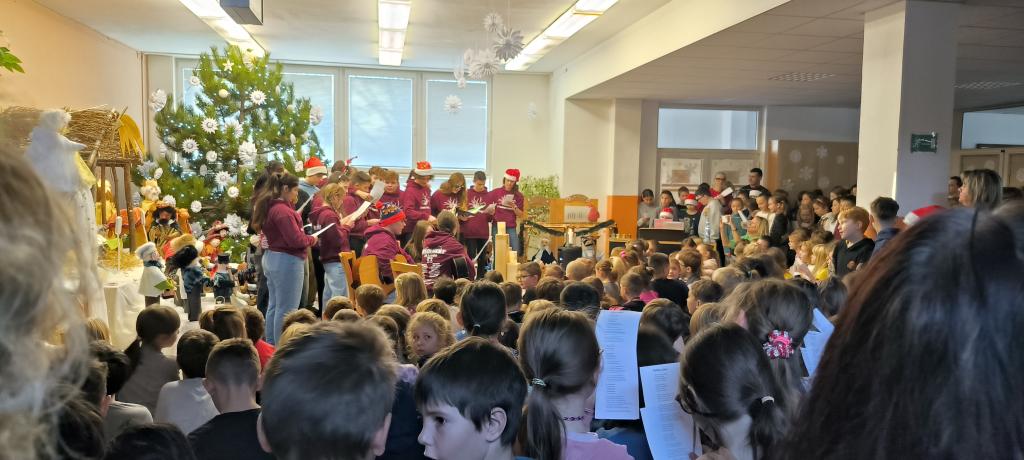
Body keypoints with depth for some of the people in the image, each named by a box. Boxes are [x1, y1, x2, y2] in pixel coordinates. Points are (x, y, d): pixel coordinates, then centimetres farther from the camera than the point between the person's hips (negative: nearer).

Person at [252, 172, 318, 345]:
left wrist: (294, 217, 5)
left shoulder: (269, 207, 10)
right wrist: (312, 239, -6)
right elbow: (296, 240, -23)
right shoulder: (283, 210, -20)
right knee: (286, 309, -3)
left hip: (271, 258, 11)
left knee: (274, 305, 18)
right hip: (287, 261, -10)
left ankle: (270, 345, 27)